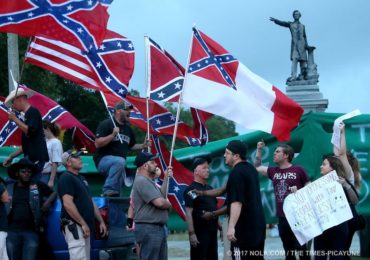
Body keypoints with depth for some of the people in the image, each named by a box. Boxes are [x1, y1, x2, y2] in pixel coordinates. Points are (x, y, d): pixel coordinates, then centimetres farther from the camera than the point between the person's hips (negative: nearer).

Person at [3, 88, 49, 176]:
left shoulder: (33, 111, -4)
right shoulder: (28, 114, 23)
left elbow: (30, 131, -18)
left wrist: (15, 119, -8)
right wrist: (11, 156, 25)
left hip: (36, 158, -9)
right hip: (32, 157, 9)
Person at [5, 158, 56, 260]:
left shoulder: (38, 186, 11)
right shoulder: (9, 188, 13)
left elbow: (54, 192, 16)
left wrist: (48, 201, -4)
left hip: (31, 231, -1)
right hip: (12, 232, 1)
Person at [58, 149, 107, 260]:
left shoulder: (82, 179, 21)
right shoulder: (66, 178, -10)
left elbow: (90, 202, 25)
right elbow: (68, 204, -20)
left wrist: (101, 221, 18)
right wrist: (83, 224, -21)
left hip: (85, 227, 10)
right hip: (74, 226, -10)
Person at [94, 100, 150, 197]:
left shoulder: (128, 128, 14)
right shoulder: (106, 124, -7)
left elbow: (131, 146, 26)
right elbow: (97, 144, -16)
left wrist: (143, 146, 7)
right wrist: (113, 135, -24)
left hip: (119, 163, 8)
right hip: (103, 160, -8)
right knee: (120, 161, -36)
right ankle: (109, 191, -30)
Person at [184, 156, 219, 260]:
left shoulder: (209, 188, 16)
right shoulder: (191, 189, -9)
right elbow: (188, 213, -15)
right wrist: (191, 233, -21)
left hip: (212, 231, 8)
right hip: (199, 232, -8)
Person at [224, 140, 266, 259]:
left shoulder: (236, 172, -16)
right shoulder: (251, 169, 14)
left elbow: (237, 202, -25)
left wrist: (231, 227, -29)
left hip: (244, 226, -10)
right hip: (257, 223, 10)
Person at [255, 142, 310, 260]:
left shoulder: (298, 170, -5)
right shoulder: (273, 171, 10)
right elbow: (257, 167, 21)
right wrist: (259, 150, 13)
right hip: (282, 217, 5)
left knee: (300, 248, -4)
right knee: (288, 250, 12)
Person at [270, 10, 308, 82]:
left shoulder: (302, 26, 20)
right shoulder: (290, 24, 14)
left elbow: (304, 36, 16)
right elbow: (282, 23, -1)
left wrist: (306, 44, 3)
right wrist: (275, 20, -18)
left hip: (302, 45, 2)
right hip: (294, 44, -2)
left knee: (302, 60, -4)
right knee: (294, 59, -15)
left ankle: (302, 76, -2)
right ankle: (293, 76, -21)